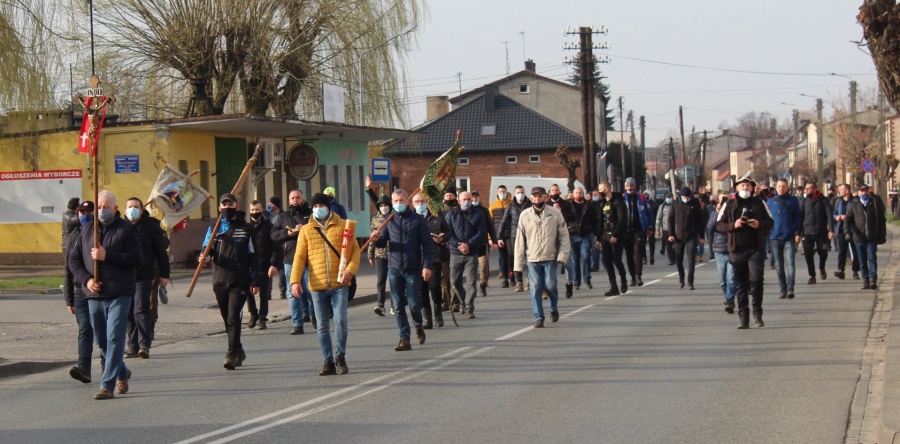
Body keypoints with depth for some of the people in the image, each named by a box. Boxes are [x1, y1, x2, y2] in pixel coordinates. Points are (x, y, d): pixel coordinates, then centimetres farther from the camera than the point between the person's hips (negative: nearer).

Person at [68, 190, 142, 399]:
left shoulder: (126, 229, -2)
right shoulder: (87, 229, 10)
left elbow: (136, 259, -11)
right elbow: (73, 259, 10)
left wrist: (107, 256, -18)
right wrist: (86, 279, -6)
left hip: (120, 295, -5)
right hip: (94, 294, 5)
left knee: (114, 339, -11)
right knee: (102, 341, 13)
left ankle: (108, 385, -11)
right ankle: (122, 374, 35)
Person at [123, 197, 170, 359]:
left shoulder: (151, 226, 1)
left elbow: (161, 251, 2)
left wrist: (164, 274, -1)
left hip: (144, 276, -4)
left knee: (141, 309, -12)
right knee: (129, 312, 6)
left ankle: (144, 344, -12)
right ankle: (133, 344, 13)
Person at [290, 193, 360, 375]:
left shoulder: (342, 226, 5)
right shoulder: (306, 230, 8)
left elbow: (355, 249, 4)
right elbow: (299, 256, 5)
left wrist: (350, 269, -13)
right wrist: (295, 280, -7)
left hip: (339, 284, -2)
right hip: (317, 285, 2)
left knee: (341, 321, -9)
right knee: (322, 326, 5)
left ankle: (340, 356, 10)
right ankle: (328, 361, 13)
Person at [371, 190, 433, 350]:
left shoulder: (417, 219, 0)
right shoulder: (389, 220, 8)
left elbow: (427, 244, -1)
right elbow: (383, 243, 9)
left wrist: (427, 266, -9)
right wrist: (377, 239, -15)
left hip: (413, 269, -3)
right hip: (394, 268, 3)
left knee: (414, 303, -4)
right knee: (398, 305, 0)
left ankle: (418, 326, 26)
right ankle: (404, 338, 5)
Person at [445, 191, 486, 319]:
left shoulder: (477, 215, 5)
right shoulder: (451, 214, 6)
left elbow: (482, 232, -3)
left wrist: (469, 245, -14)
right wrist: (458, 245, -15)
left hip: (472, 253, -1)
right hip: (455, 253, 1)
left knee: (471, 281, -7)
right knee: (455, 280, 8)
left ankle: (469, 308, -5)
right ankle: (463, 302, 31)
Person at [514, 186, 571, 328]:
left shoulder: (555, 214, -1)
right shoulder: (525, 215, 2)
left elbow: (564, 235, 2)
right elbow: (520, 240, 4)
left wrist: (562, 255, -8)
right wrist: (519, 263, 2)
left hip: (550, 258, -1)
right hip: (532, 259, 1)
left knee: (550, 286, -4)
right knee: (536, 288, -3)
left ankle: (554, 308, 25)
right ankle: (539, 318, 2)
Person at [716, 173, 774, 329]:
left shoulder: (759, 203, 8)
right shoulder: (730, 204, 8)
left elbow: (770, 222, 10)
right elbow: (719, 224, 6)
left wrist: (760, 224, -11)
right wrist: (733, 225, -12)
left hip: (756, 248, -1)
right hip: (737, 249, 1)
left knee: (756, 280, -13)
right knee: (740, 285, 3)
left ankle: (757, 313, 4)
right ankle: (743, 319, 7)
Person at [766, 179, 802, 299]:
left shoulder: (793, 200, 5)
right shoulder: (770, 201, 8)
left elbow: (798, 217, 5)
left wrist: (794, 228, -10)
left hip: (789, 238, -2)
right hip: (774, 237, 2)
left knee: (789, 263, -12)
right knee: (779, 266, 7)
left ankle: (790, 289, -17)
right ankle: (783, 290, 13)